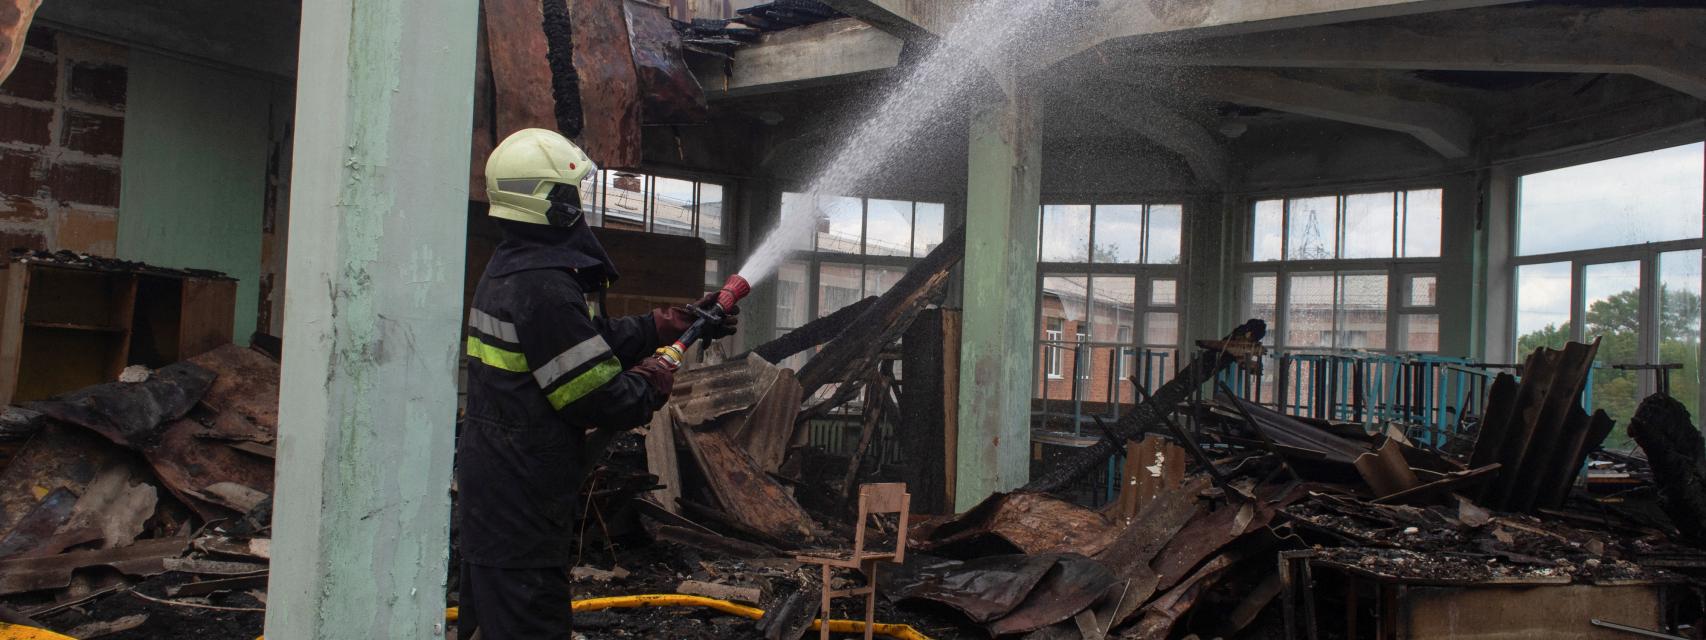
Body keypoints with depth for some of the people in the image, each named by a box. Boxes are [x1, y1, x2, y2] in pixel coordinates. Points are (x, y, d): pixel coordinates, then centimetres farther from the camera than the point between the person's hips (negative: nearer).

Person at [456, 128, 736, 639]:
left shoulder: (509, 269, 10)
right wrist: (656, 378, -2)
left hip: (489, 486, 10)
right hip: (521, 498, -10)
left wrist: (679, 322, 20)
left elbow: (597, 337, 17)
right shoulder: (544, 288, -23)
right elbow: (602, 401, -21)